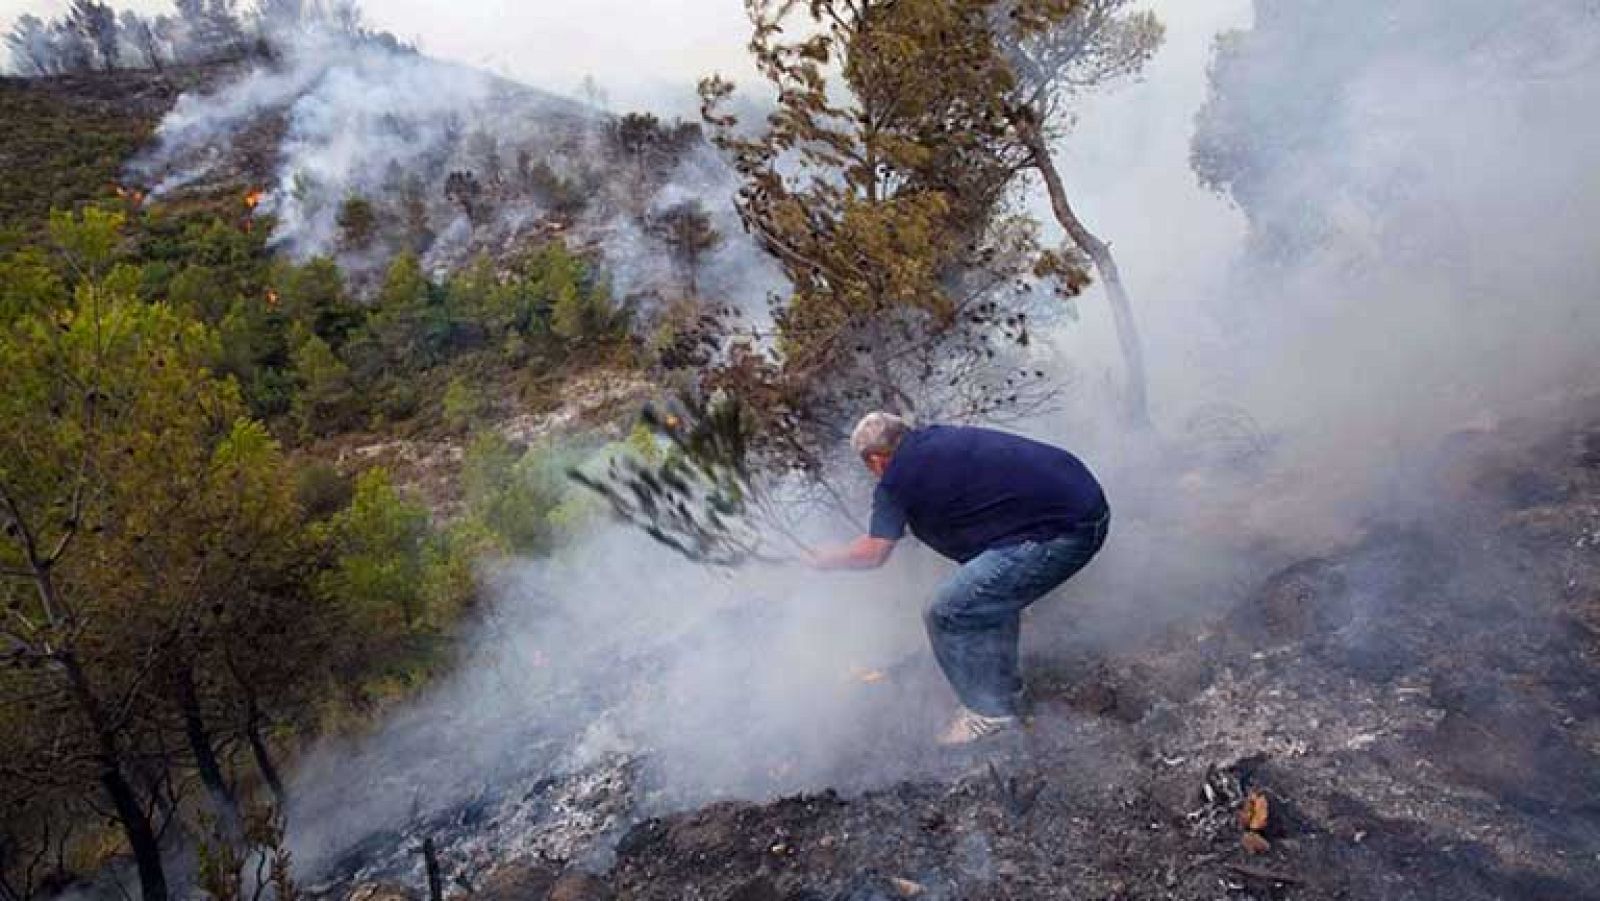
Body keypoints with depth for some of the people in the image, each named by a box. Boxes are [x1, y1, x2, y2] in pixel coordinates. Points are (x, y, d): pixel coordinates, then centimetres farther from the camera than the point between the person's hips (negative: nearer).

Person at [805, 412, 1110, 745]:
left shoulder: (897, 477, -5)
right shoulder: (936, 436, 18)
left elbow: (873, 553, 2)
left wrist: (826, 559, 20)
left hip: (1061, 535, -9)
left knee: (947, 616, -1)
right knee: (992, 591, 29)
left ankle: (990, 712, 14)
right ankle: (1005, 686, 41)